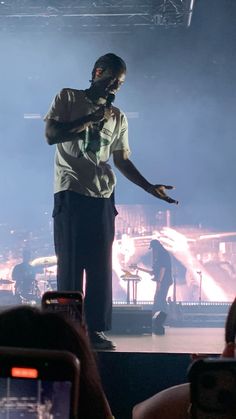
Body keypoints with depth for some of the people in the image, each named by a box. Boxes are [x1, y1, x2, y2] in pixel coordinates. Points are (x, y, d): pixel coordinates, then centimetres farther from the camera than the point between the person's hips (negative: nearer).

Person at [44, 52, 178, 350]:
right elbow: (51, 135, -6)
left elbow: (122, 160, 18)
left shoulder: (118, 117, 17)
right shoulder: (68, 98, 6)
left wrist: (150, 187, 8)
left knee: (101, 266, 1)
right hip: (71, 192, -4)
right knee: (70, 264, -5)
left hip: (102, 197, 4)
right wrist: (91, 119, -8)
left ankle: (95, 330, 5)